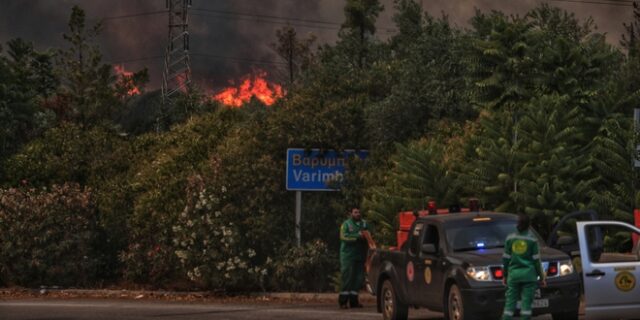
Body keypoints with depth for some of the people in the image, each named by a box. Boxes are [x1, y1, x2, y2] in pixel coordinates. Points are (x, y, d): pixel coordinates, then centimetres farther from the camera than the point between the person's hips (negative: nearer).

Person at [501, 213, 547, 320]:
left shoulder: (510, 238, 3)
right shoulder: (532, 239, -3)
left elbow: (506, 259, 6)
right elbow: (536, 260, -2)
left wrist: (505, 275, 16)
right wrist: (541, 277, 5)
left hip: (513, 275, 2)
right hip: (529, 275, -2)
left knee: (510, 302, 2)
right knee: (526, 303, -2)